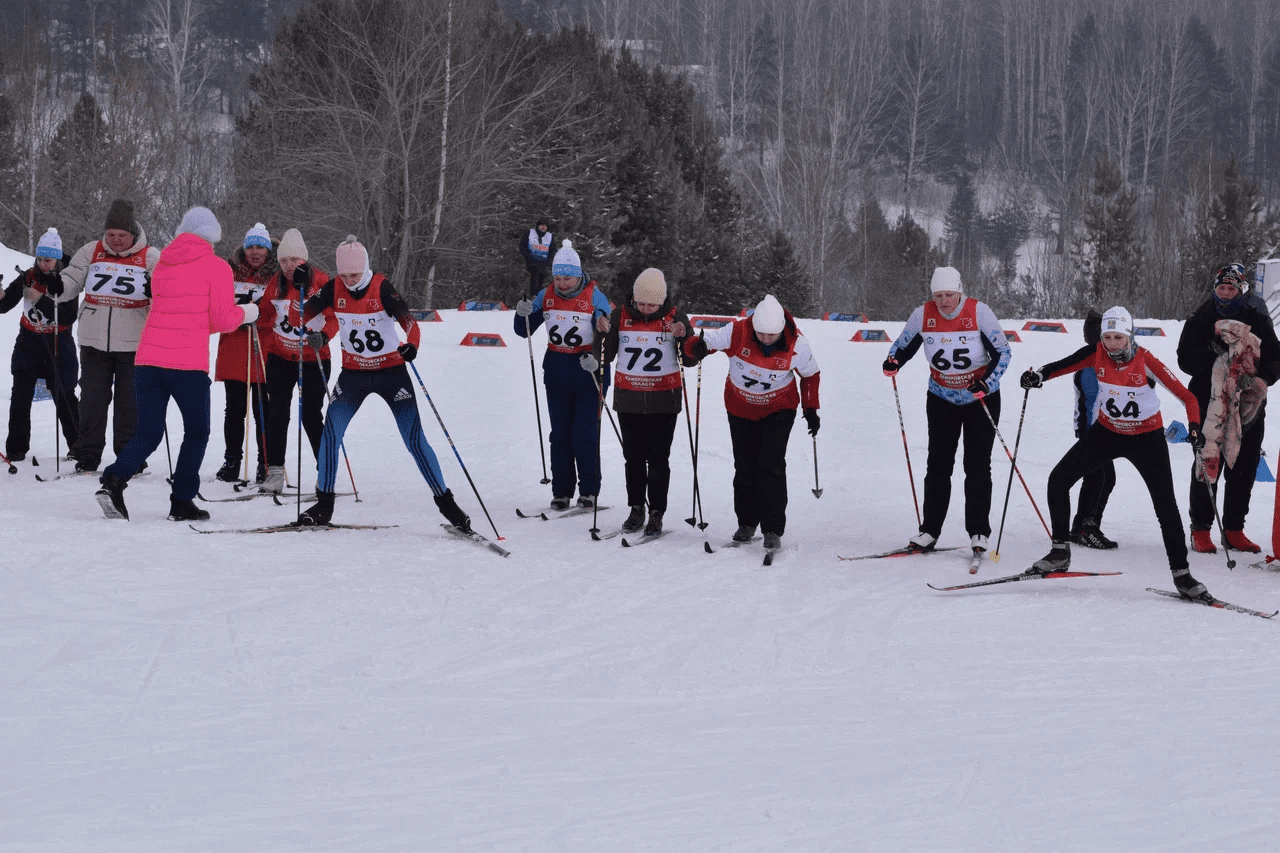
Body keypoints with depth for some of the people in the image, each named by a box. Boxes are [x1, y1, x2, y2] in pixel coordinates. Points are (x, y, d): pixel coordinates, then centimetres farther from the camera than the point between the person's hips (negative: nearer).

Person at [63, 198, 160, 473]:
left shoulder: (150, 257, -1)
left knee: (130, 401, 3)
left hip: (133, 344, -2)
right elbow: (70, 280, 5)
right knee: (92, 400, 4)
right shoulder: (91, 252, 5)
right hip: (94, 342, 2)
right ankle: (87, 457, 12)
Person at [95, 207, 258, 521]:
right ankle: (182, 503, 11)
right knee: (196, 433, 14)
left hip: (148, 358, 5)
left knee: (148, 434, 8)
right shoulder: (216, 267, 0)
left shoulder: (162, 264, 16)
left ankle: (114, 480, -16)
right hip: (188, 363, -4)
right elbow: (222, 321, -3)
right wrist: (245, 313, 17)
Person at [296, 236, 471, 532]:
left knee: (414, 440, -6)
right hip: (353, 374, 3)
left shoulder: (382, 288, -17)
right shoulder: (334, 289, -7)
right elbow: (302, 315, -1)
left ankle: (445, 502, 4)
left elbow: (409, 322, -21)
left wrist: (412, 345, -43)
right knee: (330, 433, -9)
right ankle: (324, 504, 3)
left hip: (391, 371, -3)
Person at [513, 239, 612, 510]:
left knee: (585, 434, -5)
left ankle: (589, 491, 4)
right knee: (560, 433, 7)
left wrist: (596, 358, -30)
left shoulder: (594, 296, -9)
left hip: (589, 370, -4)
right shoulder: (546, 296, 2)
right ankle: (561, 491, 11)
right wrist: (523, 314, -16)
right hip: (556, 371, 4)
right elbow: (524, 331, 5)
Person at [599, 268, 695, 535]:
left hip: (663, 401, -2)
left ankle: (656, 514, 7)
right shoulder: (621, 316, 0)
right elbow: (605, 356, 3)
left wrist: (683, 337, -19)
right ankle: (636, 510, 19)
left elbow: (690, 360, -2)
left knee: (658, 458, -1)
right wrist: (604, 334, -14)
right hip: (628, 400, 2)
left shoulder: (675, 317, -4)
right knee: (633, 456, 8)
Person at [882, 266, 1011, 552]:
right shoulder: (922, 315, -10)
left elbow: (1002, 352, -12)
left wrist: (987, 383, -25)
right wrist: (893, 362, -18)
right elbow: (903, 345, 4)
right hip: (942, 399, 3)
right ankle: (930, 531, 10)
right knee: (938, 465, 4)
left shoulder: (979, 313, -18)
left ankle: (978, 531, 3)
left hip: (981, 399, -3)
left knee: (977, 466, -3)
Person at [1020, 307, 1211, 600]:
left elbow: (1186, 396, -22)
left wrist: (1194, 428, -38)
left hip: (1146, 438, -4)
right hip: (1107, 432, 4)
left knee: (1166, 507, -7)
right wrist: (1039, 374, -32)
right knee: (1058, 480, -6)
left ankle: (1181, 574, 6)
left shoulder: (1146, 361, -22)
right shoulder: (1097, 354, -14)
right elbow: (1064, 365, -10)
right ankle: (1060, 553, 5)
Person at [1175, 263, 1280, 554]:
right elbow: (1185, 360, -4)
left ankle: (1234, 529, 14)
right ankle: (1200, 529, 5)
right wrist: (1214, 342, -18)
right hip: (1210, 403, -2)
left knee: (1244, 466, 5)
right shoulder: (1199, 320, 3)